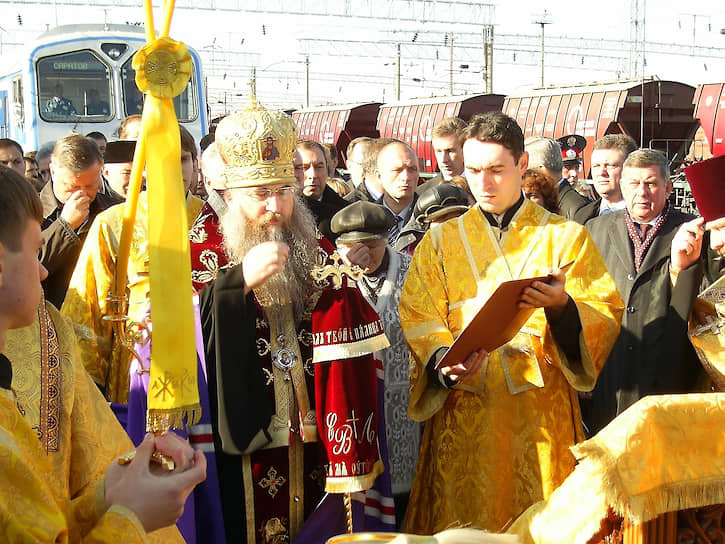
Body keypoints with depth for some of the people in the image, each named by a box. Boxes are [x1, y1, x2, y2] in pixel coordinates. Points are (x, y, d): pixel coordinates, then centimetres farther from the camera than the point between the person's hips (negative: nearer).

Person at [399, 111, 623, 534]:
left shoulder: (567, 237, 9)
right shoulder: (441, 240, 12)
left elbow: (607, 313, 2)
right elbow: (417, 316, 4)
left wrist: (563, 306, -19)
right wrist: (442, 359, -16)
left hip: (541, 413, -1)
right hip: (464, 413, 1)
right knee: (464, 522, 2)